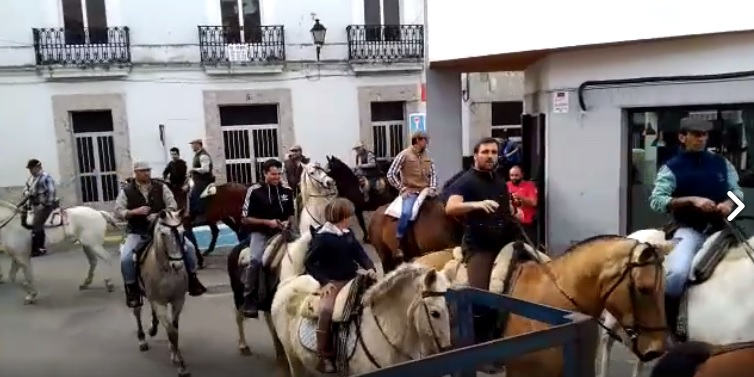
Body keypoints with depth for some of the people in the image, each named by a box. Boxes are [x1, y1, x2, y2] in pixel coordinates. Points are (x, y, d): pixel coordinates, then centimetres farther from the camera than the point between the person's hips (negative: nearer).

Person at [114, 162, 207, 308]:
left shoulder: (160, 187, 0)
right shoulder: (126, 191, -4)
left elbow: (173, 205, -2)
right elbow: (118, 212, -5)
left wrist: (160, 215, -20)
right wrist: (135, 211, -22)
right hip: (137, 232, -1)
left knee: (189, 247, -11)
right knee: (125, 258, -26)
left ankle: (192, 279, 9)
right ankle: (132, 290, -3)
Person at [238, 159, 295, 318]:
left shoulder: (287, 190, 5)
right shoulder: (254, 191, -6)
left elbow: (291, 214, 18)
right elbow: (245, 219, -5)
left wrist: (287, 222, -5)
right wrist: (267, 222, -15)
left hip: (281, 232, 4)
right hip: (260, 232, -4)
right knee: (256, 259, -29)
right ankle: (249, 300, -15)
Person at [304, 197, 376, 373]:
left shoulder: (348, 234, 6)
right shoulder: (322, 237, -13)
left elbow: (360, 253, 11)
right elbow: (309, 263, -9)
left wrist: (370, 267, -10)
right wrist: (324, 281, -19)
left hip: (352, 279, 7)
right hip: (332, 282, -7)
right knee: (326, 310, -29)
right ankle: (325, 356, -18)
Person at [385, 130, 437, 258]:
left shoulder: (427, 155, 11)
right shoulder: (404, 155, -6)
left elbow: (433, 174, 17)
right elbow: (391, 174, -7)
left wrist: (432, 188, -1)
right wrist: (402, 188, -11)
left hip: (426, 191, 6)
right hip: (410, 192, -6)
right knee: (406, 213, -31)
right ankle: (399, 245, -17)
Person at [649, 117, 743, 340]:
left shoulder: (721, 163, 10)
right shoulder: (672, 168, -3)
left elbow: (737, 191, 15)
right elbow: (656, 201, -12)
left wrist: (729, 203, -9)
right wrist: (692, 200, -22)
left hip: (722, 228, 5)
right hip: (690, 230, -5)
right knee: (677, 272, -28)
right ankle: (667, 325, -7)